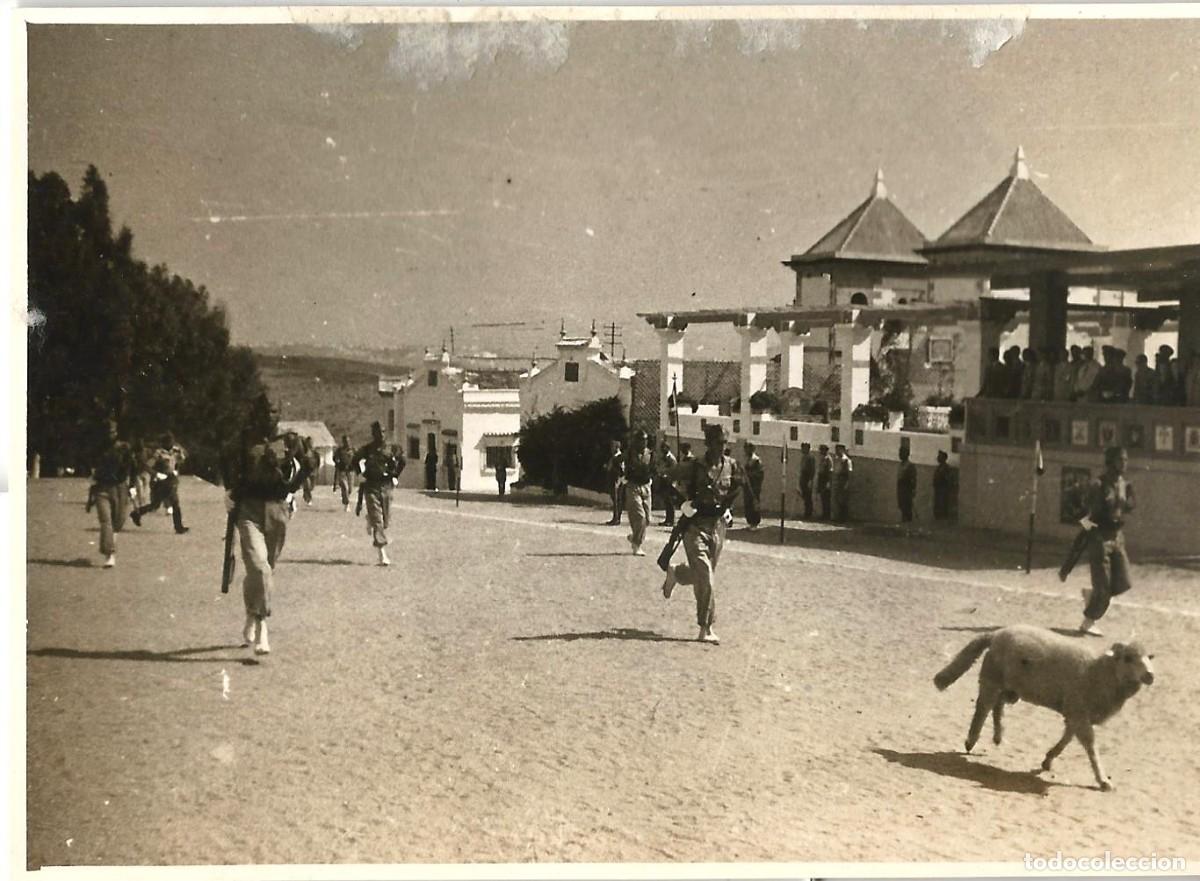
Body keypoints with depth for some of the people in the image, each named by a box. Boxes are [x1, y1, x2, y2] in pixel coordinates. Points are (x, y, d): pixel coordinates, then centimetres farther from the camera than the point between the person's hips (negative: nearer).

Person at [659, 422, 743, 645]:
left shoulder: (731, 465, 2)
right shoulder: (693, 467, -12)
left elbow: (736, 488, 21)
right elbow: (670, 486, 0)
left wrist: (727, 508, 12)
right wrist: (684, 503, -8)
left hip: (718, 526, 5)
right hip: (696, 526, -5)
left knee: (704, 574, 13)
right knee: (705, 578, -12)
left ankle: (675, 574, 42)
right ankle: (706, 628, 2)